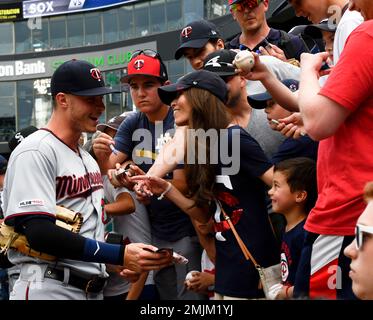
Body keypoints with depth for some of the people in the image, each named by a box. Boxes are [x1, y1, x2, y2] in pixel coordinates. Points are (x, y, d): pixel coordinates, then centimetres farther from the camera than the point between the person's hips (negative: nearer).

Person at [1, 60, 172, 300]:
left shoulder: (88, 158, 18)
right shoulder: (36, 152, -11)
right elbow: (40, 233, -22)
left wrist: (121, 261, 4)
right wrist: (120, 255, -25)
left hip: (94, 289, 8)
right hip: (49, 289, -8)